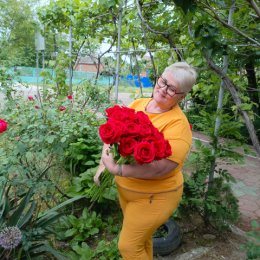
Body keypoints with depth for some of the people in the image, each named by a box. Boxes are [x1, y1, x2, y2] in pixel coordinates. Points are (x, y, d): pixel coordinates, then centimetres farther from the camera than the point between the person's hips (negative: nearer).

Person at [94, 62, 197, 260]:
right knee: (141, 236, 26)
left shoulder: (179, 125, -24)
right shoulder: (137, 104, -3)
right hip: (125, 188, 6)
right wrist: (103, 165, -5)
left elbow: (160, 169, -31)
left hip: (154, 197, -6)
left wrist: (115, 169, -31)